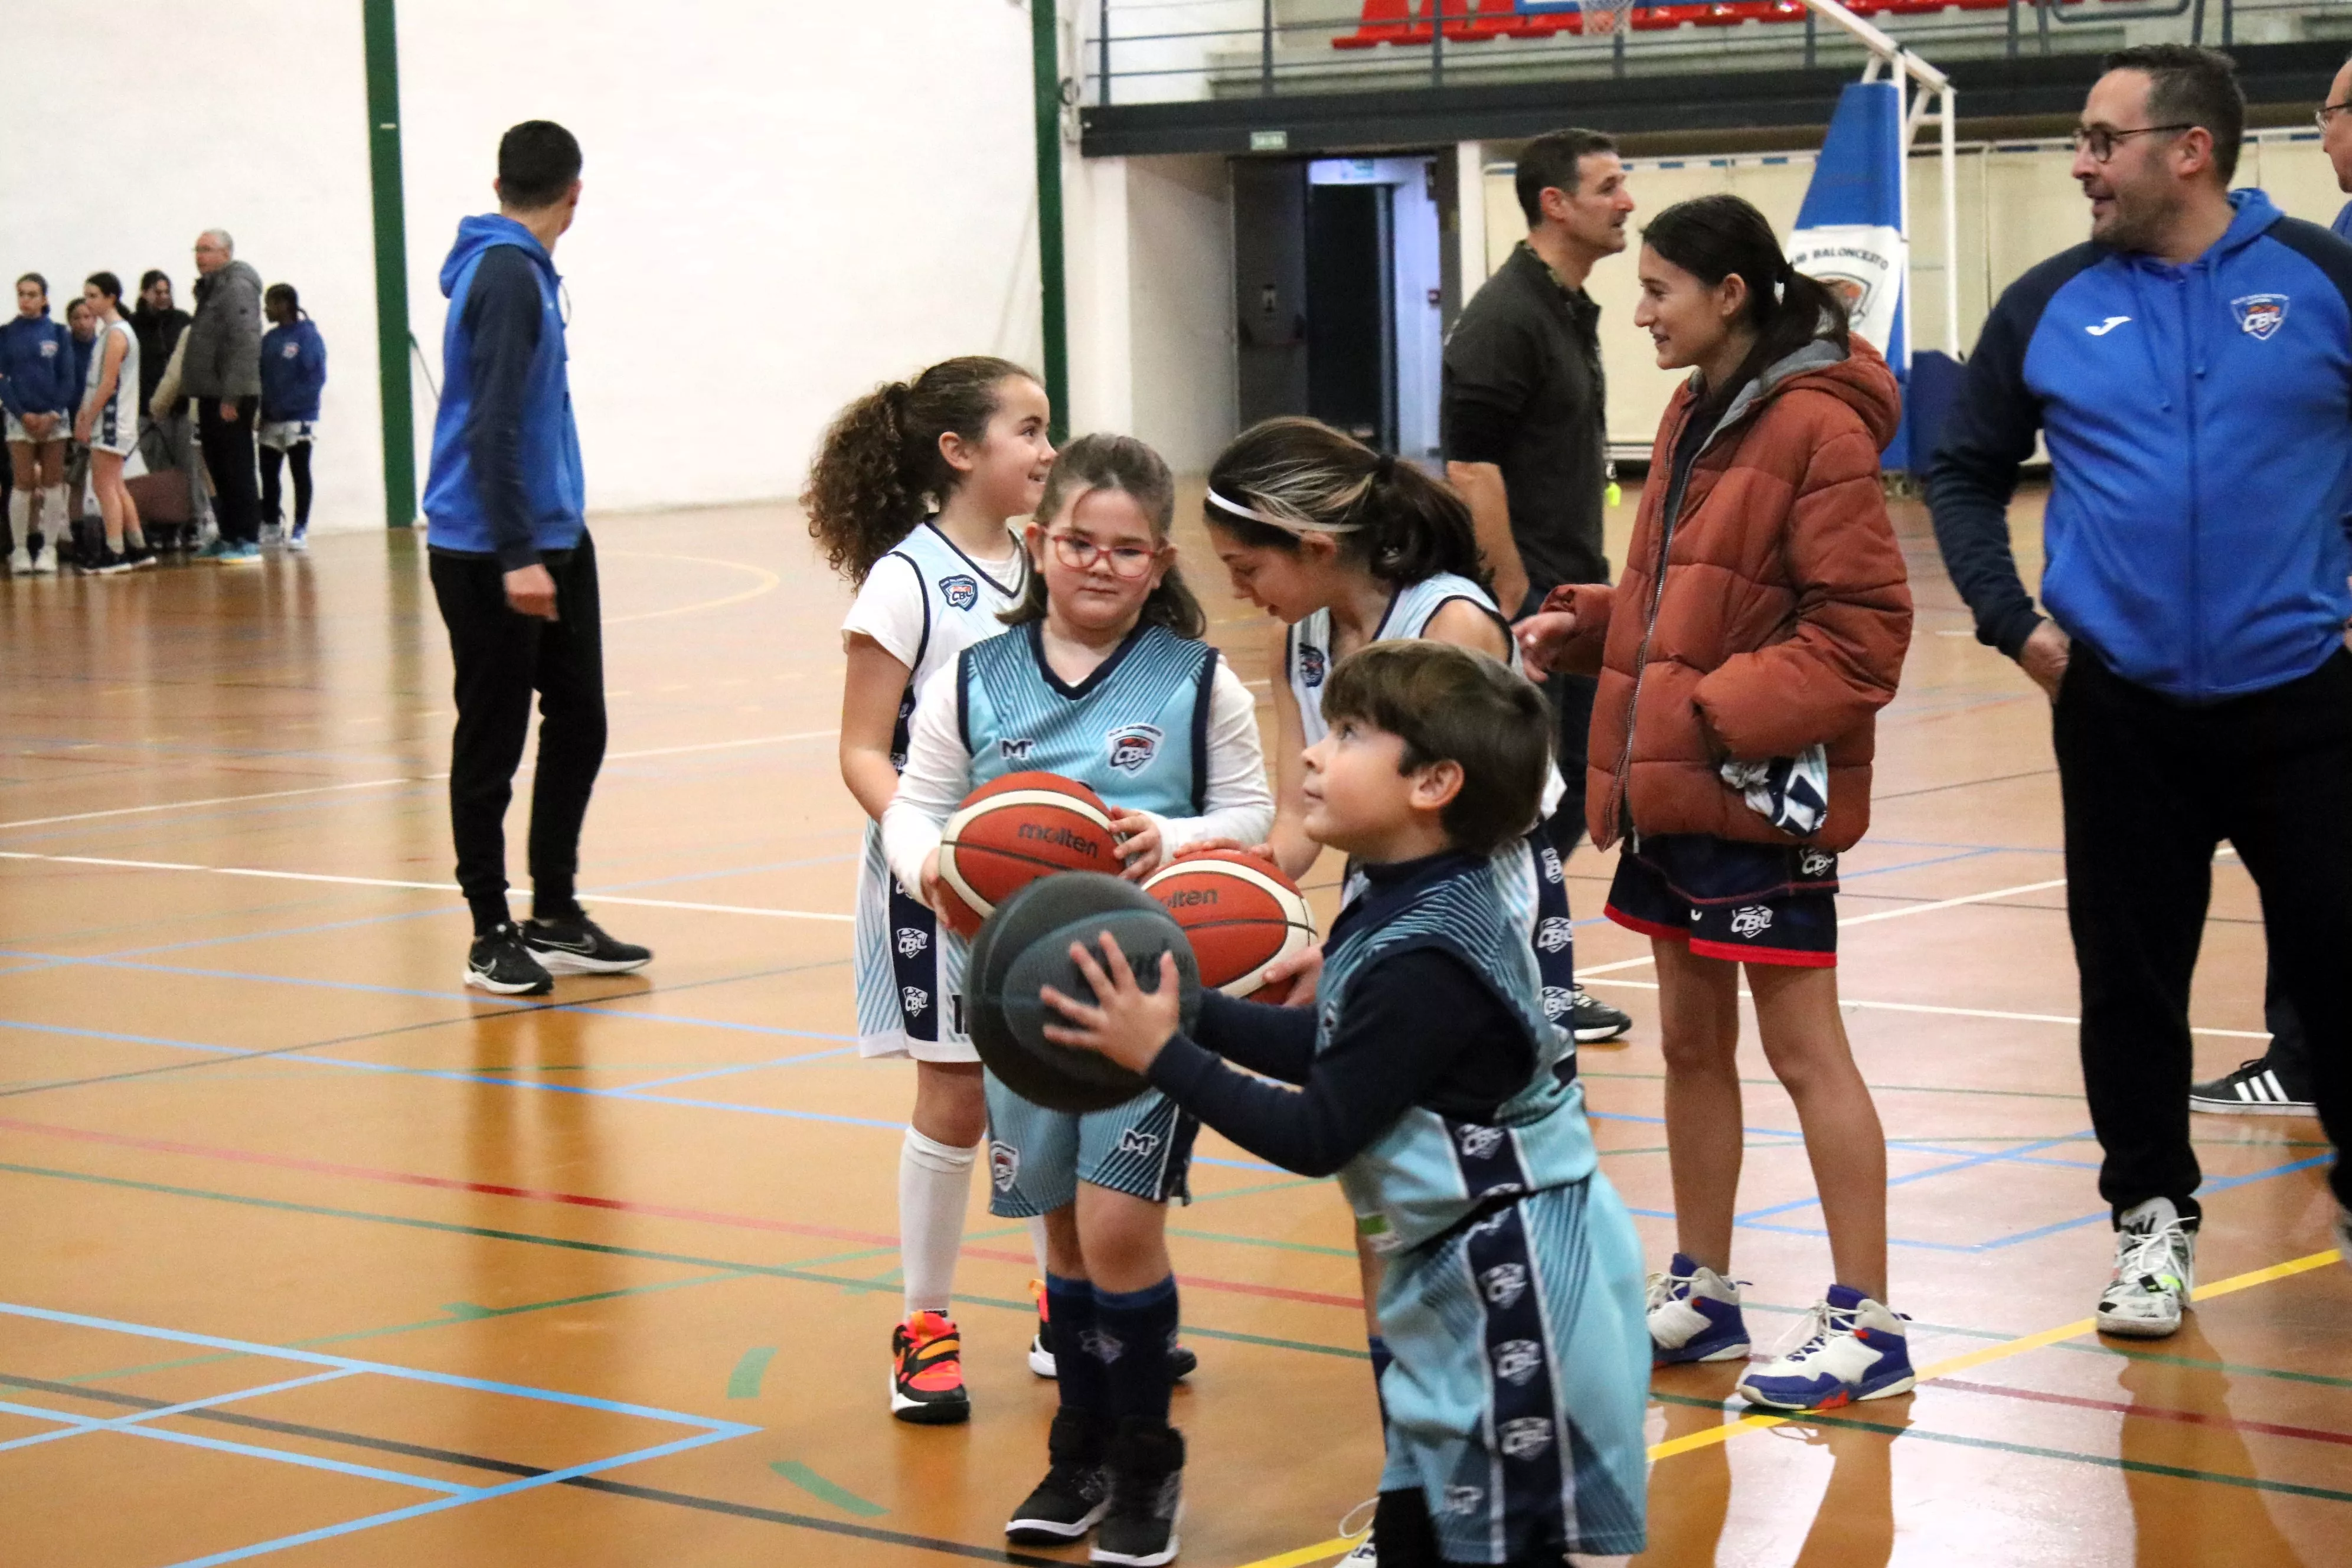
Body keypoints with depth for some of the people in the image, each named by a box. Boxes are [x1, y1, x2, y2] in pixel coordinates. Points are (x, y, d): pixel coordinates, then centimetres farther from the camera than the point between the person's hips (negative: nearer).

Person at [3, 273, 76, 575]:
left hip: (54, 418, 1)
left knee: (53, 483, 1)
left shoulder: (59, 334, 4)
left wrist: (52, 415, -9)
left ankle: (49, 549, 4)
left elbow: (68, 379, 3)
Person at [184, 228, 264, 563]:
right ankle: (229, 536, 18)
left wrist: (232, 396, -24)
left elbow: (245, 343, -21)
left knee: (236, 469, -9)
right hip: (212, 396, 10)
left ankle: (248, 541, -9)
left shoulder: (237, 288, -12)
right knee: (219, 469, 12)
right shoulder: (212, 288, 20)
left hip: (231, 398, -10)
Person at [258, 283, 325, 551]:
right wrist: (261, 408, -4)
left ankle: (301, 529, 5)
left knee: (300, 473, 2)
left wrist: (285, 405, -18)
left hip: (298, 420, -6)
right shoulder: (269, 339, 10)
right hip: (271, 421, 6)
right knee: (268, 473, 8)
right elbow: (259, 375, 12)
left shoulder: (307, 336, -8)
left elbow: (315, 378, -14)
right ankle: (271, 524, 18)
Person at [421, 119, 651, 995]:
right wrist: (516, 555, -24)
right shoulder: (505, 276, -15)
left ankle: (556, 920, 17)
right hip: (489, 553, -9)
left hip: (550, 542, 9)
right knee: (492, 743, 0)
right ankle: (492, 935, 7)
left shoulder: (524, 273, 13)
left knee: (578, 724, 10)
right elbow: (491, 427, -21)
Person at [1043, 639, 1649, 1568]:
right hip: (1466, 1278, 10)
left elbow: (1317, 1137, -21)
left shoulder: (1425, 963, -25)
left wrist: (1161, 1056, -17)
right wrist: (1181, 1009, 10)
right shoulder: (1418, 909, 5)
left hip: (1518, 1290, -10)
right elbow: (1326, 1048, 17)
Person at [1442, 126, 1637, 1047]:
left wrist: (1587, 586, 19)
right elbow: (1471, 468, -21)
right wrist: (1516, 597, -21)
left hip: (1573, 592, 10)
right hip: (1524, 597, -10)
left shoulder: (1573, 310, 15)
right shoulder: (1505, 317, -15)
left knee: (1576, 781, 14)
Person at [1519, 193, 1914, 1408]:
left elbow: (1861, 628, -17)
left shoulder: (1815, 428, -15)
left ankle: (1864, 1323, 3)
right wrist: (1583, 624, 5)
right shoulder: (1693, 416, 13)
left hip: (1763, 793, -8)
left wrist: (1722, 711, -21)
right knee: (1692, 1042, 15)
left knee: (1802, 1047, -3)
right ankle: (1699, 1293, 26)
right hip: (1670, 788, 9)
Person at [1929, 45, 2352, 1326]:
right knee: (2132, 976, 8)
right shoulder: (2050, 306, 3)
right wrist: (2010, 619, 2)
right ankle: (2152, 1217, 23)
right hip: (2120, 708, 2)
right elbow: (1965, 474, 13)